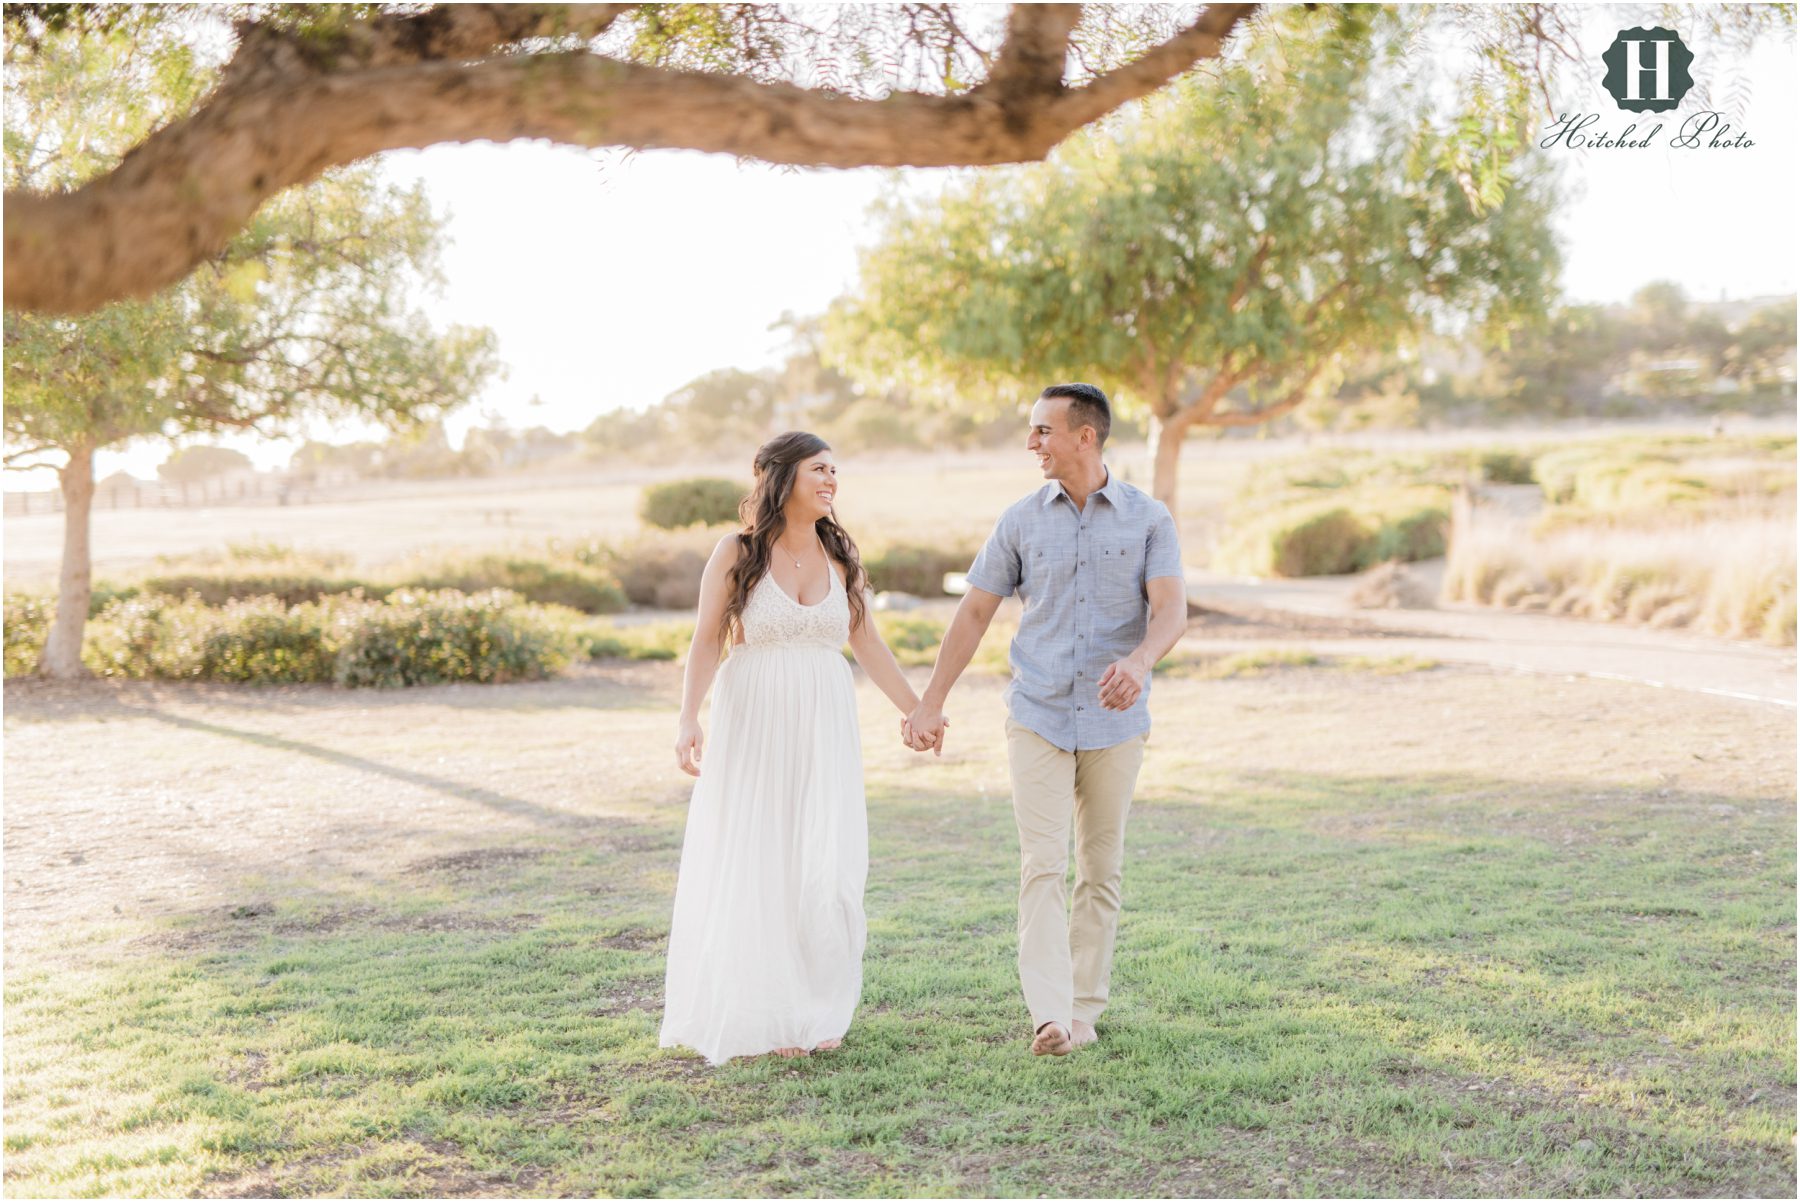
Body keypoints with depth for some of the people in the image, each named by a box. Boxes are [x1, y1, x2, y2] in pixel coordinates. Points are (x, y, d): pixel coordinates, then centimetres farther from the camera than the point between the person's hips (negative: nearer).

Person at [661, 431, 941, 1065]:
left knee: (825, 867, -2)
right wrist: (688, 719, -16)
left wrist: (916, 709, 15)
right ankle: (761, 1016, 13)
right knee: (753, 866, 1)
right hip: (752, 725, -3)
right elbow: (707, 641, -5)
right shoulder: (736, 553, -4)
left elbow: (868, 643, 14)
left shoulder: (841, 556, 7)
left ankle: (818, 1012, 14)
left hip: (824, 727, 3)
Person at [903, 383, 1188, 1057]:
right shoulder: (1022, 521, 4)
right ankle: (1050, 1017, -17)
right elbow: (975, 612, 7)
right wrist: (931, 701, 5)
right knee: (1042, 866, -10)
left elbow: (1171, 610, -12)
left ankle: (1084, 1009, 18)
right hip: (1038, 717, 0)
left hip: (1116, 723, 0)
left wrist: (1138, 661, -33)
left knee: (1101, 871, 8)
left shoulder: (1148, 519, 0)